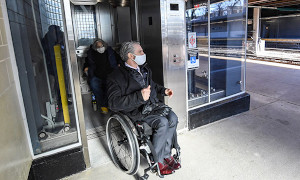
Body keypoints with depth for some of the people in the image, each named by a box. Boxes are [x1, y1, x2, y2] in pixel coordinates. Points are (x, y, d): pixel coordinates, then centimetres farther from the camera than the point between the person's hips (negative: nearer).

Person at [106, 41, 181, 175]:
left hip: (153, 104, 7)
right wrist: (139, 97, -31)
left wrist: (163, 90, 12)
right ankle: (157, 161, -6)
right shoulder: (116, 77, -11)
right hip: (136, 111, -7)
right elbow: (113, 104, -21)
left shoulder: (143, 69, 15)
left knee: (173, 118, -17)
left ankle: (166, 154, -1)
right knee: (162, 123, -27)